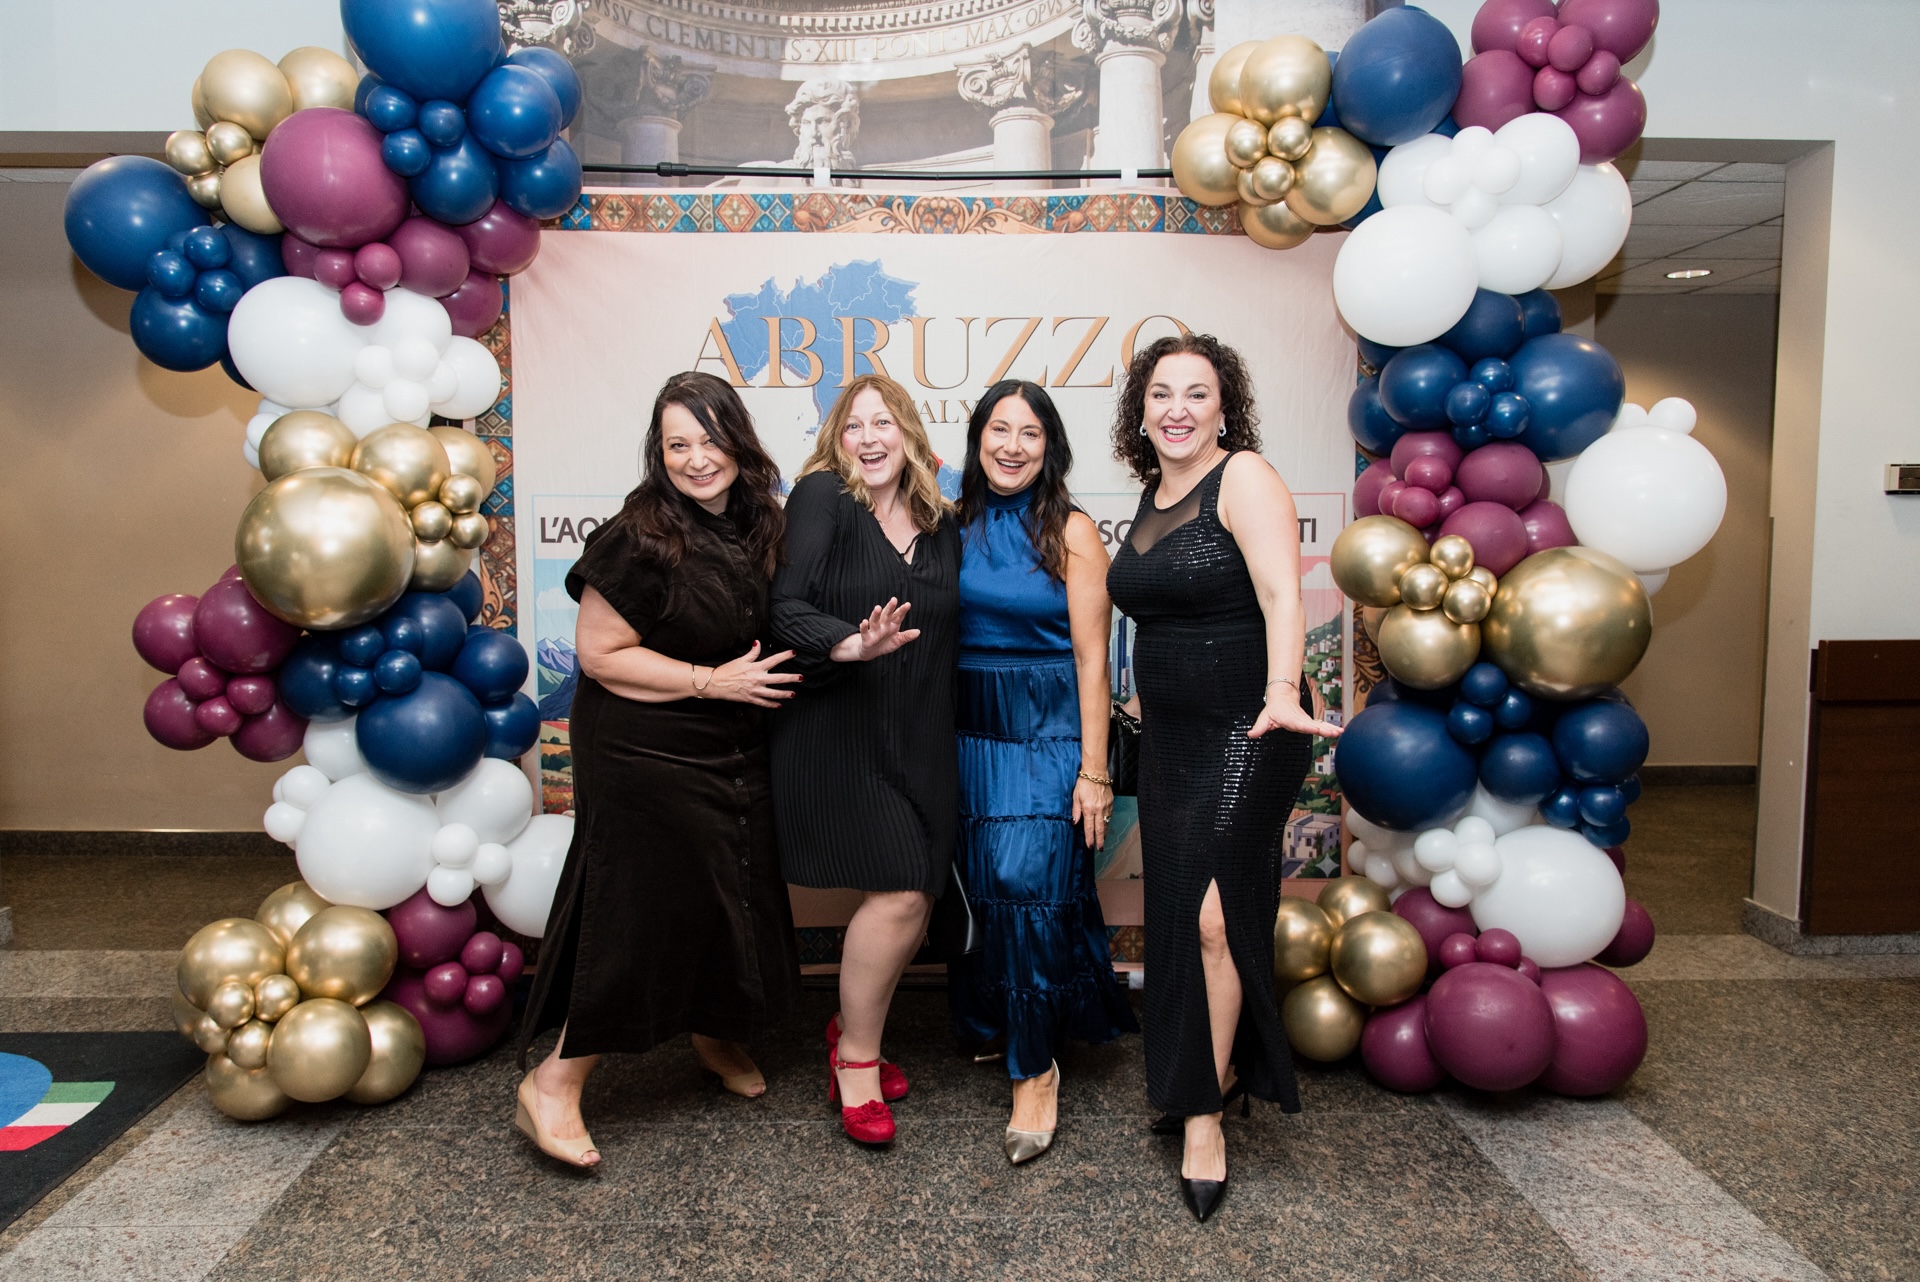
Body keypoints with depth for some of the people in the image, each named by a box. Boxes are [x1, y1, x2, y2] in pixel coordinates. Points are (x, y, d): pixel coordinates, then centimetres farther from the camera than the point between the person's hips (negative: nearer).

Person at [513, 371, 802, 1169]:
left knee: (735, 902, 15)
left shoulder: (759, 526, 4)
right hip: (643, 754, -7)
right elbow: (600, 654, -17)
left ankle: (716, 1035, 41)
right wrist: (714, 681, -18)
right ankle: (554, 1085, 15)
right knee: (640, 915, -2)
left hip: (735, 757, 7)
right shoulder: (638, 539, -18)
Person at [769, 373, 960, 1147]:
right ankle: (856, 1057, 11)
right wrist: (847, 644, -32)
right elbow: (786, 608, -15)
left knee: (915, 901, 7)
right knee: (898, 893, -12)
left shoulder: (938, 523, 10)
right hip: (837, 730, -5)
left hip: (920, 736, 6)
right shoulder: (822, 497, -5)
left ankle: (853, 1027, 33)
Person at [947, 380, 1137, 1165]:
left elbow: (1091, 658, -7)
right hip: (971, 730, 4)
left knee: (1029, 882, -11)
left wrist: (1094, 770, -11)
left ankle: (1036, 1068, 3)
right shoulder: (957, 524, 7)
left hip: (1049, 730, -4)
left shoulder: (1071, 531, -4)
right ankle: (989, 1021, 32)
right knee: (980, 883, 8)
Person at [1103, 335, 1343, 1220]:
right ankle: (1219, 1070, 29)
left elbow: (1281, 595, -24)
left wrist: (1282, 694, -39)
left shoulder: (1245, 478, -11)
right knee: (1176, 914, 10)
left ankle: (1202, 1114, 9)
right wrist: (1149, 697, 16)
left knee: (1213, 915, -8)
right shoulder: (1152, 495, 12)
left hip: (1246, 735, -7)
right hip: (1169, 738, 7)